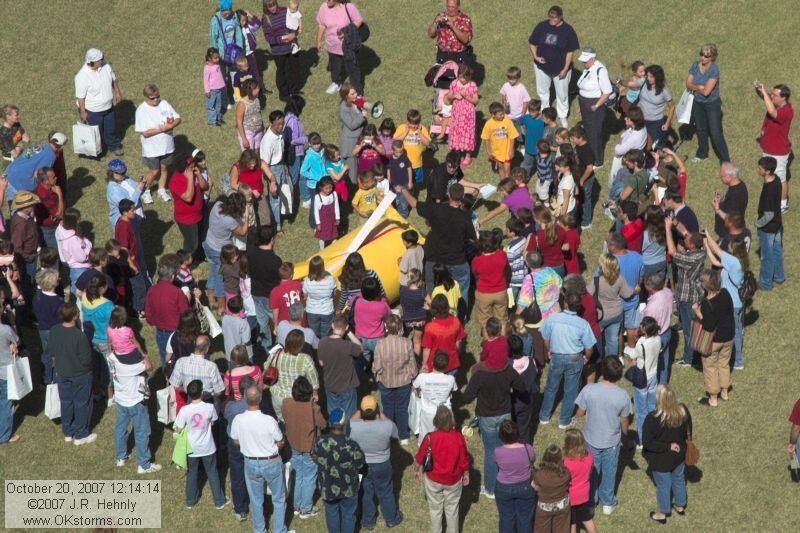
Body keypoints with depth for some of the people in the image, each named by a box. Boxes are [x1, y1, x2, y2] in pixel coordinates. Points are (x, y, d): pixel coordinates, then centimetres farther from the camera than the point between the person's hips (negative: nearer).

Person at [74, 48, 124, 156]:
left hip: (108, 107, 5)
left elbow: (114, 79, 5)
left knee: (111, 128, 26)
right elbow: (80, 97, -22)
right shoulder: (82, 76, -32)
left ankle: (114, 146, 51)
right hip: (93, 111, -5)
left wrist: (117, 92, 14)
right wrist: (83, 112, -15)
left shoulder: (106, 66, -16)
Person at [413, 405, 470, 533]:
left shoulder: (430, 438, -25)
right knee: (452, 510, 21)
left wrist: (416, 470, 10)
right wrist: (466, 474, 9)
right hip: (453, 479, 1)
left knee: (435, 510, 21)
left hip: (434, 479, -1)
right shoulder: (458, 437, -23)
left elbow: (419, 458, -10)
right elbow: (464, 459, -11)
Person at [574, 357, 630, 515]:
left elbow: (580, 413, -12)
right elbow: (624, 421, -9)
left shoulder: (589, 390, -26)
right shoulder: (622, 395, -23)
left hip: (592, 439, 0)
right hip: (612, 441, 0)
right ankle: (608, 503, 40)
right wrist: (625, 434, 13)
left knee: (591, 471, 23)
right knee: (609, 472, 23)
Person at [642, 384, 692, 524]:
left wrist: (668, 447, -19)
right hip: (679, 454, 4)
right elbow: (688, 430, -1)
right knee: (679, 479, 29)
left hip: (661, 459, -4)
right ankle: (680, 506, 53)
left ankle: (663, 513, 42)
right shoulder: (683, 411, -19)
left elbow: (647, 443, -29)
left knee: (663, 485, 19)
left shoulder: (653, 418, -35)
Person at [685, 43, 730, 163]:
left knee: (716, 134, -6)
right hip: (697, 103, 6)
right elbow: (688, 84, -7)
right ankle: (702, 154, 43)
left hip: (712, 104, -6)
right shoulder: (695, 66, -7)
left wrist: (695, 87, -10)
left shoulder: (714, 70, -25)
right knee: (701, 130, 23)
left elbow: (706, 91, -29)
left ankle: (725, 161, 3)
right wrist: (699, 87, -25)